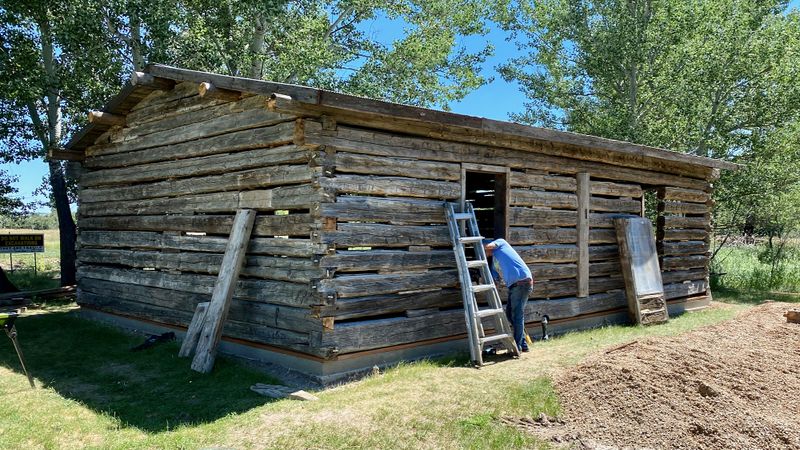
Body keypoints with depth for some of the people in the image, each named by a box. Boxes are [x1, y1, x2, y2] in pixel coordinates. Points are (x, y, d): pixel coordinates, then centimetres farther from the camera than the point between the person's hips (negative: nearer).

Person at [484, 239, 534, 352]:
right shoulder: (494, 262, 24)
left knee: (517, 315, -6)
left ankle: (518, 346, -1)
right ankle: (523, 343, 21)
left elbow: (488, 246, -11)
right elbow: (495, 280, 21)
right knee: (509, 314, 12)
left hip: (522, 281, -9)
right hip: (513, 285, 9)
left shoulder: (501, 243, 7)